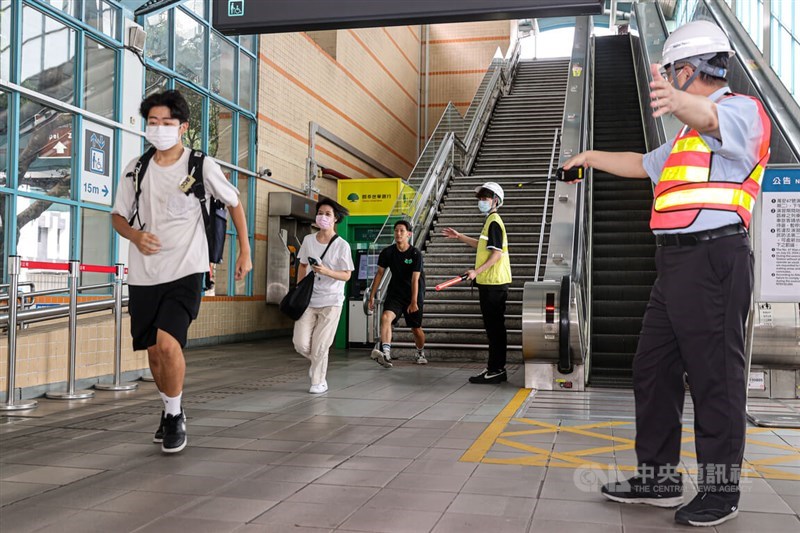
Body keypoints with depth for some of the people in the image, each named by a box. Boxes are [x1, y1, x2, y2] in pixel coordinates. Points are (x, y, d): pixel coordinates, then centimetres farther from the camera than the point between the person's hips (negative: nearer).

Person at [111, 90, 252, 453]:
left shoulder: (201, 166, -3)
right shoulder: (135, 169, 4)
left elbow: (234, 204, 9)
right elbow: (117, 216, 12)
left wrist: (245, 252, 6)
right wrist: (135, 235, -10)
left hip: (185, 271, -4)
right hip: (143, 274, 4)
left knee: (168, 342, -21)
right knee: (154, 352, 11)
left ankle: (175, 416, 1)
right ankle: (169, 410, 36)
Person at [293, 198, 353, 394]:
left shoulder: (342, 245, -7)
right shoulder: (308, 240, 5)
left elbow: (346, 275, -8)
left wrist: (326, 271, -24)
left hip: (331, 302, -3)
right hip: (309, 299, 3)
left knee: (320, 346, -1)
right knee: (301, 343, -2)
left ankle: (319, 381, 18)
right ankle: (317, 362, 30)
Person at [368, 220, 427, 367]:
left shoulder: (416, 254, -14)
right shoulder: (387, 252, -6)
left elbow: (415, 279, -19)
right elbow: (380, 273, 3)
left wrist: (414, 302, -24)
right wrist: (372, 296, 2)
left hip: (413, 295, -1)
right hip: (394, 293, 2)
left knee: (416, 329, 8)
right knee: (386, 317, -26)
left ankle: (420, 353, 38)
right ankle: (386, 354, -37)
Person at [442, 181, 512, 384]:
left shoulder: (494, 222, -12)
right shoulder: (492, 221, 19)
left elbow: (497, 253, -20)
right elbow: (482, 244, 33)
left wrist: (478, 271, -25)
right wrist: (459, 236, 33)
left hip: (493, 283, -10)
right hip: (491, 283, 10)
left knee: (494, 327, -7)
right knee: (495, 327, 13)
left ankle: (495, 371, -4)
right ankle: (497, 368, 19)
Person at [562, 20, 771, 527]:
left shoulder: (742, 109, -5)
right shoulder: (690, 135, 25)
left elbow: (709, 115, -31)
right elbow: (645, 164, 41)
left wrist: (677, 102, -52)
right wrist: (594, 156, 47)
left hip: (714, 258, -10)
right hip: (676, 259, 10)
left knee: (716, 376, -4)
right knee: (653, 369, 11)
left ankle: (721, 490, 8)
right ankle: (659, 477, 22)